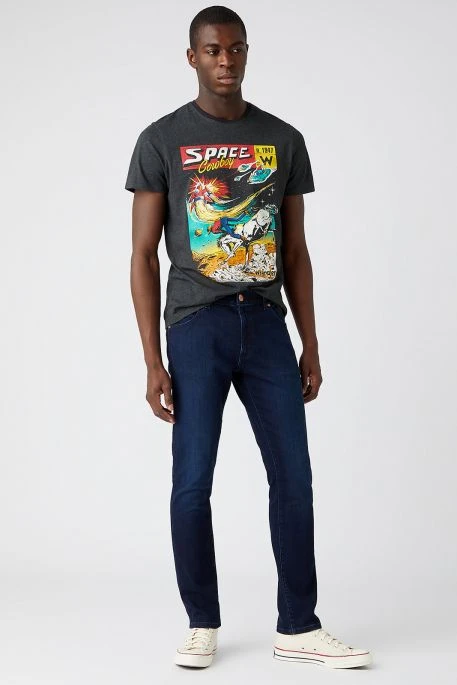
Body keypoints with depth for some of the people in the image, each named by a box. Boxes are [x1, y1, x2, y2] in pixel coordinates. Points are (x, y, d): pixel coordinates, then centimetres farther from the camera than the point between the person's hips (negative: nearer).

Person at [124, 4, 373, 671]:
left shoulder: (284, 139, 10)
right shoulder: (162, 140, 1)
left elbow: (295, 251, 13)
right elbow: (144, 255, -1)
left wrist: (310, 346, 8)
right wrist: (153, 361, -8)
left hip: (267, 323, 3)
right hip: (195, 324, -3)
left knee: (294, 476, 2)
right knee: (192, 483, -1)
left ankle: (298, 628, 13)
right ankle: (202, 625, 16)